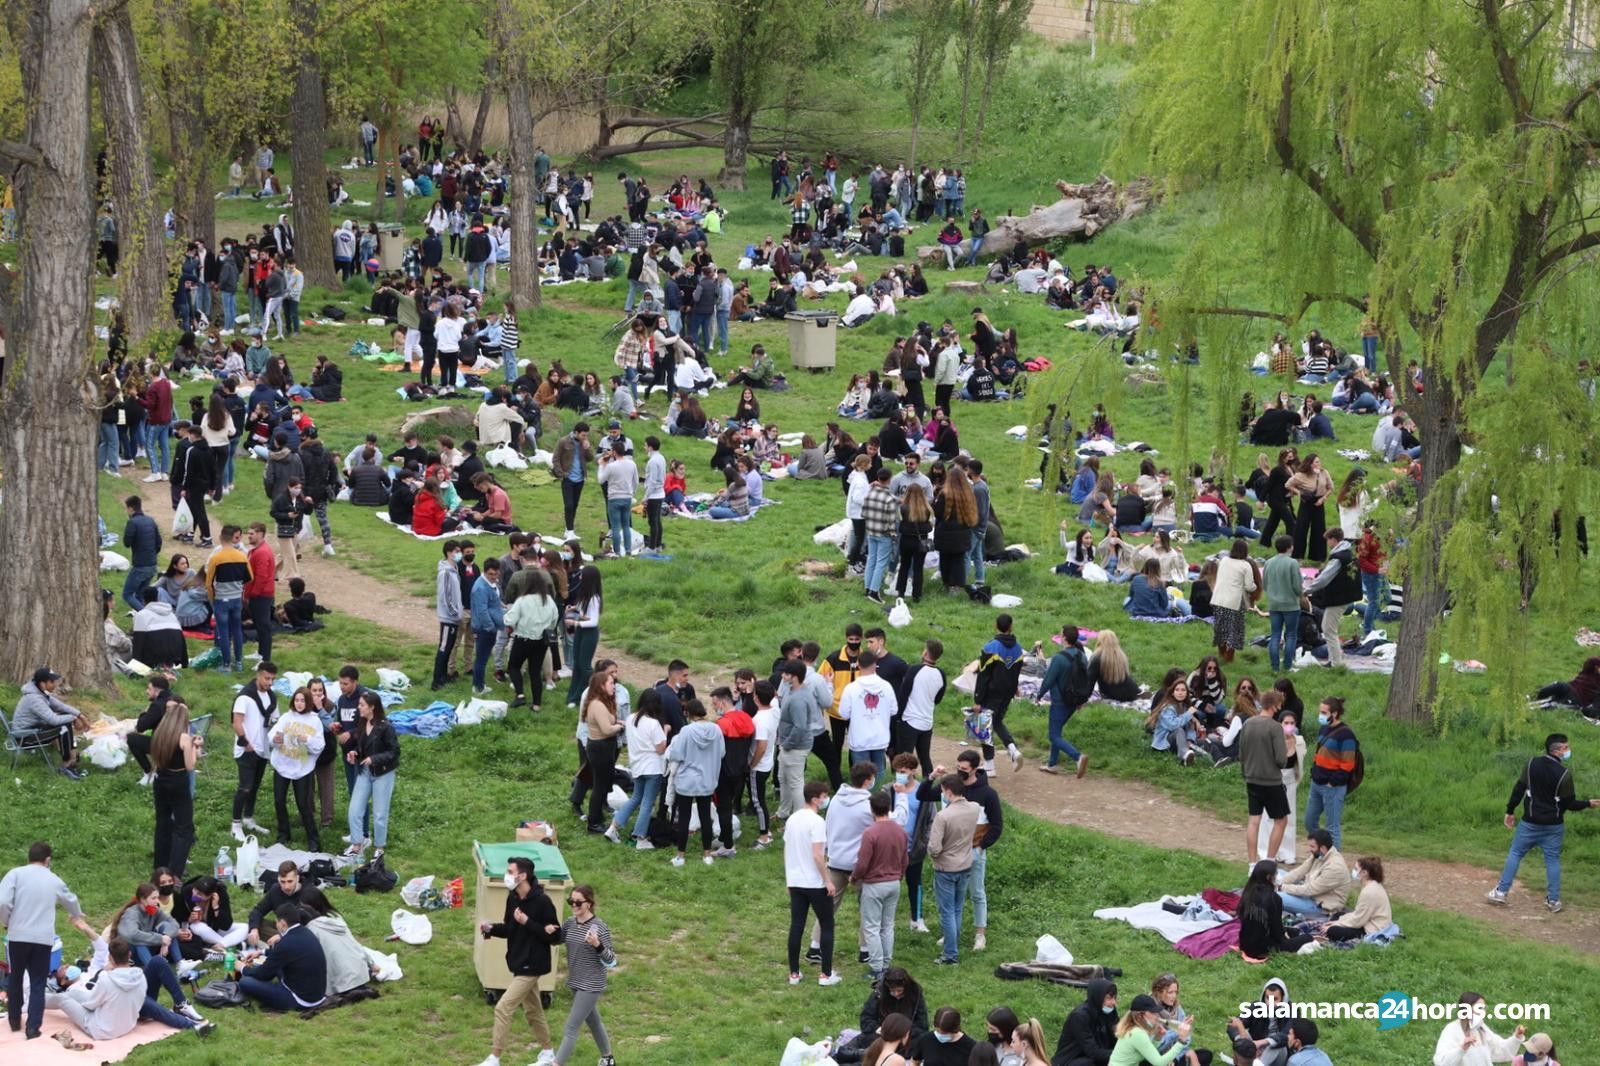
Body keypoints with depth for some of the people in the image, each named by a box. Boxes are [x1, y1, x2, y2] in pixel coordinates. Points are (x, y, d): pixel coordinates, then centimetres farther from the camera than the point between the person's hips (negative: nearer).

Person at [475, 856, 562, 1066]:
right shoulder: (512, 898, 2)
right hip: (519, 963, 8)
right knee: (533, 1011, 20)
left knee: (503, 1008, -10)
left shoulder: (541, 902, -22)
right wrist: (491, 928, -7)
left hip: (531, 966, -8)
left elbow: (555, 937, -19)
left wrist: (527, 922, -25)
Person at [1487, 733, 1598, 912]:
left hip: (1530, 823, 2)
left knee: (1515, 853, 12)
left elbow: (1518, 789, -3)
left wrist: (1510, 811, 7)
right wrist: (1589, 803, 5)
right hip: (1553, 825, -2)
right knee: (1553, 860, 9)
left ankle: (1501, 892, 11)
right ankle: (1554, 900, 11)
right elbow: (1569, 803, -11)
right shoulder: (1564, 774, -15)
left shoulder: (1532, 764, -6)